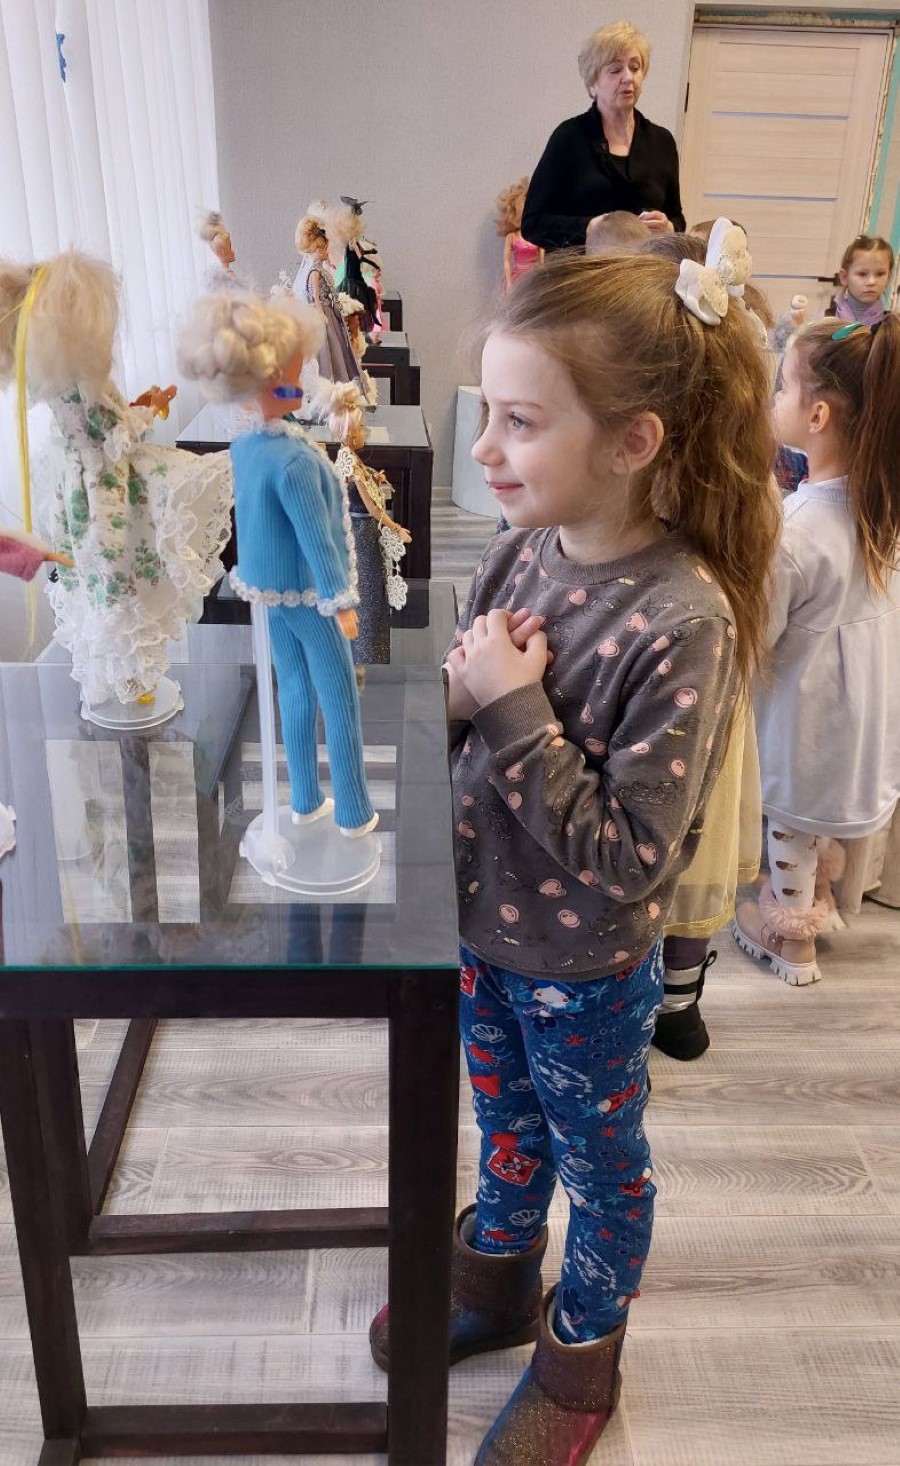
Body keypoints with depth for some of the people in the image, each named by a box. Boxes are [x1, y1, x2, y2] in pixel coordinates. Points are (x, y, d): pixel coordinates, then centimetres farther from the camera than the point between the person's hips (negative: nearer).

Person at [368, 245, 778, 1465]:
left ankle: (580, 1354, 48)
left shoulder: (684, 624, -29)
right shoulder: (519, 551, -10)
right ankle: (495, 1282, 56)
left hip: (587, 970, -5)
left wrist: (515, 710, -30)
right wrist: (460, 690, -18)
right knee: (508, 1125, 29)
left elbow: (623, 860, -27)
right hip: (485, 922, 6)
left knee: (599, 1160, 21)